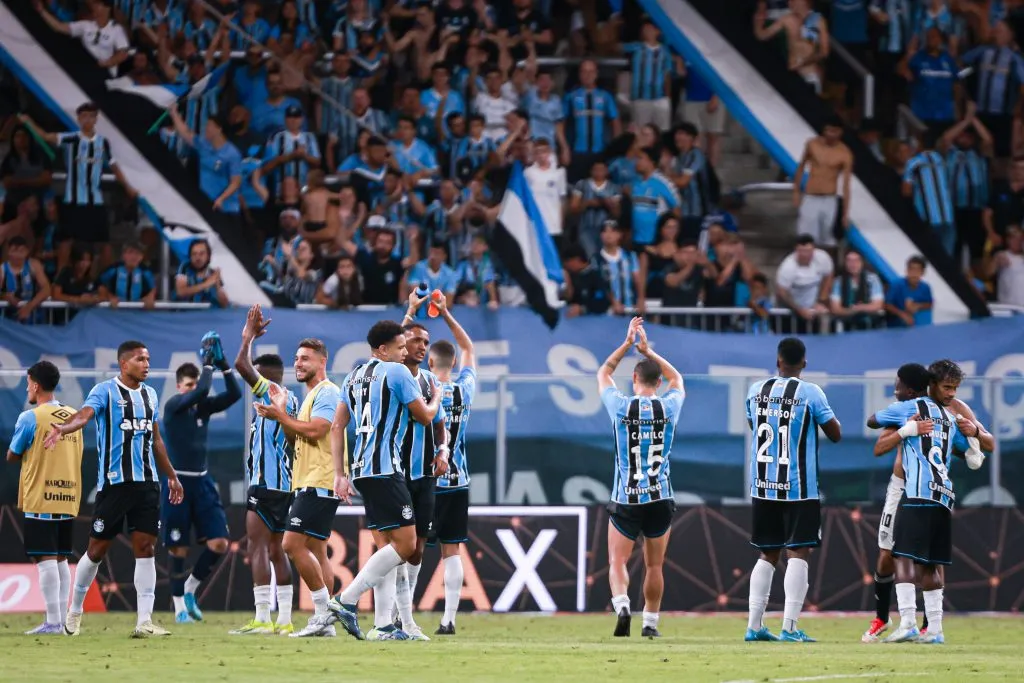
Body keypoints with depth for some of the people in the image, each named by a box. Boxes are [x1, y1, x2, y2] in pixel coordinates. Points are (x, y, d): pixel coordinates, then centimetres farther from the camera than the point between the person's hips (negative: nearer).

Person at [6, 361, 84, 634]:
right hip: (69, 499, 6)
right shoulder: (73, 416, 10)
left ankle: (53, 622, -11)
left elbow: (12, 456, 0)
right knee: (61, 559, 12)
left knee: (45, 559, -6)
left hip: (40, 500, -6)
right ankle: (62, 619, 10)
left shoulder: (30, 418, -9)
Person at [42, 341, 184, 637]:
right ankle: (74, 611, 20)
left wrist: (172, 476, 25)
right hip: (113, 481, -5)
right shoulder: (106, 391, -6)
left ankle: (144, 621, -3)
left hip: (147, 482, 5)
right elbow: (85, 414, -26)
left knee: (145, 548, -2)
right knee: (97, 548, 2)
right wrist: (64, 428, -47)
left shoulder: (150, 394, 14)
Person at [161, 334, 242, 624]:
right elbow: (201, 392, -24)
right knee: (178, 549, -1)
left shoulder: (203, 406, 8)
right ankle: (179, 606, 10)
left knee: (219, 543, -5)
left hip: (202, 482, 5)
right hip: (178, 483, -5)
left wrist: (223, 364, -10)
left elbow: (234, 394, -3)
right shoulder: (173, 406, -8)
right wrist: (207, 361, -15)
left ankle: (189, 589, 16)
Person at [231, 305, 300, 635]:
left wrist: (248, 338, -4)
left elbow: (241, 365, -17)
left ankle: (262, 618, -17)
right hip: (283, 484, 10)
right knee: (274, 549, 12)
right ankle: (284, 620, 10)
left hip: (266, 484, -10)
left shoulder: (272, 394, -9)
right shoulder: (291, 401, 17)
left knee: (257, 546, -11)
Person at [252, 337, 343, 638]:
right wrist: (282, 414, 11)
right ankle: (325, 622, 7)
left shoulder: (327, 392, -10)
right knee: (316, 551, 8)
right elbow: (297, 438, 23)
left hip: (318, 484, -11)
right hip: (308, 484, 11)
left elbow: (314, 431, -22)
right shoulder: (312, 395, 21)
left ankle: (324, 610, -12)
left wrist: (280, 417, -11)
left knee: (293, 544, -15)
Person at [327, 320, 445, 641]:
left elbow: (337, 427, 18)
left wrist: (340, 474, 18)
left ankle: (383, 624, 7)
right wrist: (437, 398, 24)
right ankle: (346, 600, -15)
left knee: (390, 543, 13)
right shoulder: (397, 372, -6)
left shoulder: (354, 375, 18)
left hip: (361, 469, 9)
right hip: (384, 467, -9)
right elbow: (425, 416, 2)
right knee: (405, 543, -9)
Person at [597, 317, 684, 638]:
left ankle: (621, 604, -25)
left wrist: (628, 343, 17)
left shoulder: (621, 406, -5)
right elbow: (676, 378, 22)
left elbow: (603, 374, 15)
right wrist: (648, 350, 21)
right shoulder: (668, 407, -1)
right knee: (654, 566, 11)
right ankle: (650, 621, 14)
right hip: (660, 499, 2)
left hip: (626, 500, -2)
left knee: (617, 561, 0)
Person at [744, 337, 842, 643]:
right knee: (798, 553, -3)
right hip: (799, 488, -4)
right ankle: (789, 627, -10)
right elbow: (836, 434, -1)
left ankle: (754, 625, 12)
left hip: (763, 487, 5)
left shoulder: (755, 391, 4)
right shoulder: (809, 393, -9)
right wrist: (830, 415, 17)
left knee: (768, 554, 14)